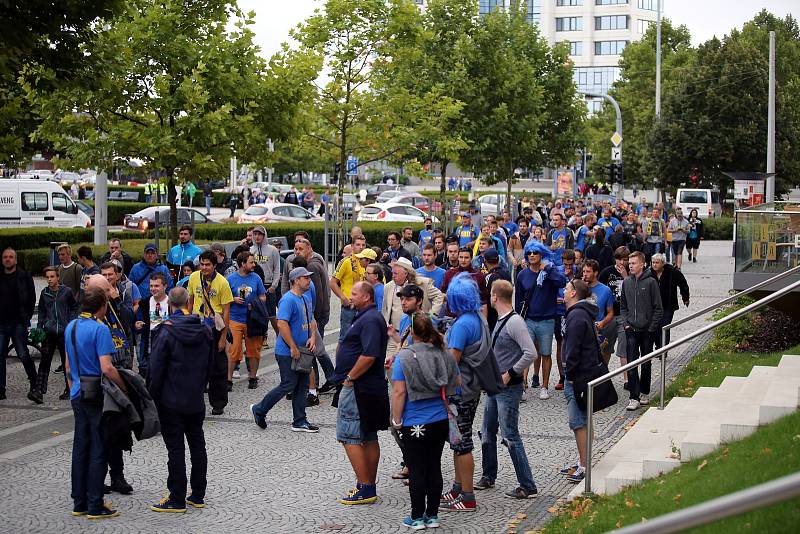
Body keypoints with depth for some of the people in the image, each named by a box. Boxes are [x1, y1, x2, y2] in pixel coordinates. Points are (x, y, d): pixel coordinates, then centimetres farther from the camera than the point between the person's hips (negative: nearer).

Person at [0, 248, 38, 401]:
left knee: (24, 355, -8)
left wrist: (26, 317, -4)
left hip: (18, 323, -4)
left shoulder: (24, 277, 0)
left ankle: (34, 387, 1)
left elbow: (31, 299, 2)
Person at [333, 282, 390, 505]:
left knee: (350, 438, -8)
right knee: (369, 439, 13)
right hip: (371, 387, 11)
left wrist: (349, 377, -19)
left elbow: (369, 355, -28)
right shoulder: (369, 317, 16)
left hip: (358, 387, -11)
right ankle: (370, 487, 20)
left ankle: (365, 489, -8)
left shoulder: (370, 320, -17)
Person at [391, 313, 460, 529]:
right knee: (434, 467, 11)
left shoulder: (404, 357, -14)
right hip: (440, 422, 5)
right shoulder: (445, 355, 1)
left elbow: (399, 392, -16)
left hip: (414, 425, -5)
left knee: (416, 470, 3)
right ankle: (432, 515, 16)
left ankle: (417, 517, 8)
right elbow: (456, 384, 11)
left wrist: (396, 420, -6)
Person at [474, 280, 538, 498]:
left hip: (509, 388, -10)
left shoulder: (515, 322, -18)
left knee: (511, 437, -8)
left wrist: (509, 374, -20)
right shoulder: (500, 321, 12)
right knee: (487, 433, 16)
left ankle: (528, 486, -4)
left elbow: (530, 353, -24)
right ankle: (488, 477, 30)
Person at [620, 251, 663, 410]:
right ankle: (634, 397, -5)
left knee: (646, 363, 10)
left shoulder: (651, 282, -7)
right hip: (631, 331, 3)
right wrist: (626, 323, 2)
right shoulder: (626, 282, 5)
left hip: (647, 330, -3)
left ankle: (645, 393, 25)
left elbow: (658, 308, -5)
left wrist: (652, 328, -9)